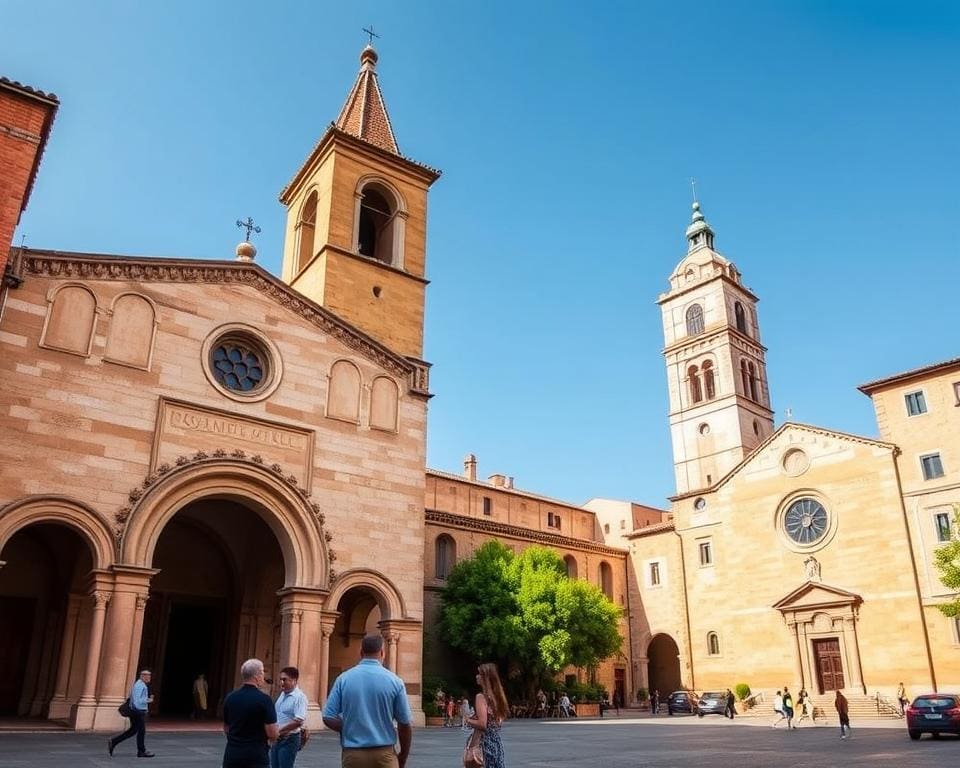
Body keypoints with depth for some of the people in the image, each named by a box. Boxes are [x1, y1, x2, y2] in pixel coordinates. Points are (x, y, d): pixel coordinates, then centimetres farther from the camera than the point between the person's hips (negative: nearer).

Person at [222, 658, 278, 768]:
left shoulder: (230, 697, 2)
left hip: (232, 753, 5)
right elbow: (272, 734, -14)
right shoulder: (264, 699, -15)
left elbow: (226, 729, 14)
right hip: (256, 755, -5)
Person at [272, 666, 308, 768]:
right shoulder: (282, 694, 9)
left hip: (289, 740, -8)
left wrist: (279, 730, -19)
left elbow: (298, 721, -25)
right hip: (277, 739, 8)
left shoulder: (300, 697, -17)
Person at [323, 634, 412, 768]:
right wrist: (403, 757, 14)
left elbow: (328, 718, -3)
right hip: (384, 753, -1)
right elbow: (405, 724, 0)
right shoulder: (394, 681, -4)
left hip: (352, 754, 1)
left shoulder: (344, 679, -2)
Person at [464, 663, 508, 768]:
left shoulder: (481, 697, -15)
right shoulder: (497, 695, 7)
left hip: (485, 742, -7)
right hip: (497, 741, 7)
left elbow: (482, 724, -22)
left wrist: (468, 720, -3)